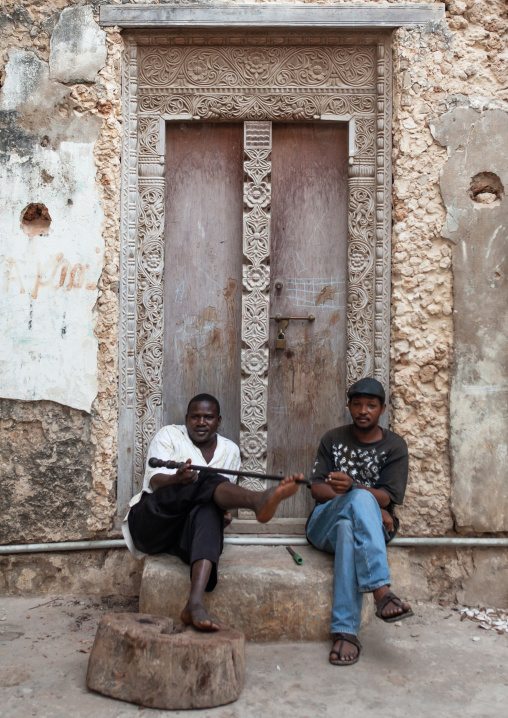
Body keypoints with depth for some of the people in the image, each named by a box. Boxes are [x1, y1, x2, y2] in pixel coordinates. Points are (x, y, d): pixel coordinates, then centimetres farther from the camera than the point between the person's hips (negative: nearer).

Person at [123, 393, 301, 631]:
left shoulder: (229, 450, 17)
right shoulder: (170, 435, 7)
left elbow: (224, 494, 19)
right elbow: (156, 480, -8)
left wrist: (225, 514, -6)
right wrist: (178, 479, -32)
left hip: (189, 531, 2)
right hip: (153, 520, -2)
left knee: (209, 511, -37)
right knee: (204, 481, -29)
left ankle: (195, 602, -53)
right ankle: (259, 500, -54)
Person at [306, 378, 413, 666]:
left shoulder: (395, 445, 8)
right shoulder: (333, 439, 14)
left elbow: (387, 498, -5)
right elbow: (317, 489, 3)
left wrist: (352, 488, -27)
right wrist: (364, 502, -12)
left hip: (372, 526, 0)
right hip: (325, 521, 0)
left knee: (348, 528, -39)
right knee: (362, 499, -34)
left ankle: (346, 632, -44)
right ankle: (382, 592, -49)